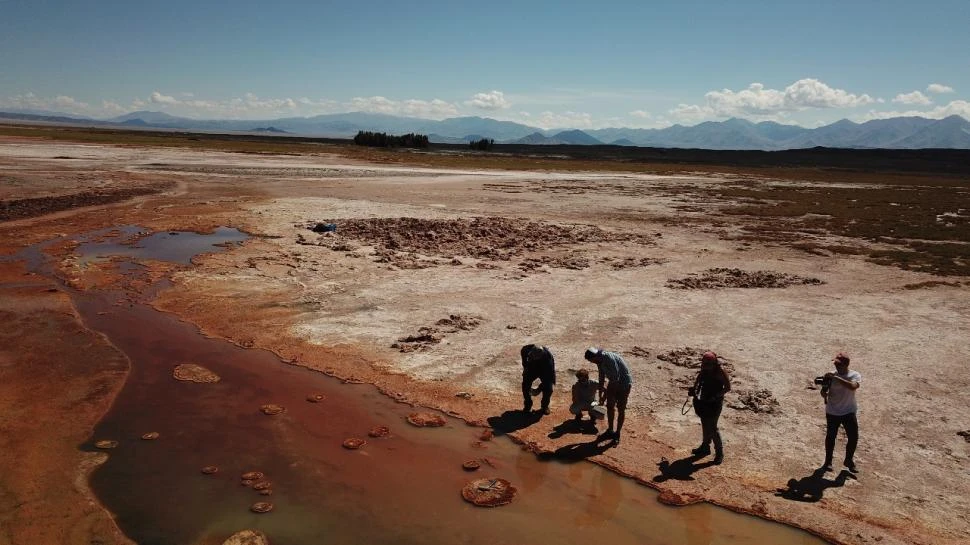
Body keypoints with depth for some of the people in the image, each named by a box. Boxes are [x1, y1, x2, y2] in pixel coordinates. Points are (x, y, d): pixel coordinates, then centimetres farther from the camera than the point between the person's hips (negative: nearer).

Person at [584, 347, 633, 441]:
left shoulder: (609, 358, -31)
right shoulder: (600, 361, -3)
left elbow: (615, 378, -29)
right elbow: (601, 378, 10)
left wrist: (605, 393, -20)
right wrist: (600, 395, 12)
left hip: (624, 383, -8)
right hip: (614, 382, 8)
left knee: (620, 409, 0)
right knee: (610, 406, 12)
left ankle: (617, 433, 10)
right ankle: (610, 430, 26)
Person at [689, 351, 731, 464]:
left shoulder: (720, 372, -22)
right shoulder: (704, 370, -5)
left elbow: (728, 387, -16)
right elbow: (698, 380, 13)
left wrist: (715, 396, -23)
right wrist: (694, 389, -3)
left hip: (715, 403, -7)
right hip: (704, 401, 7)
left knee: (712, 427, -7)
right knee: (705, 424, 18)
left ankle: (719, 452, 7)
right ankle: (705, 447, 35)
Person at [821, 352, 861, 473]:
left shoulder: (855, 375, -8)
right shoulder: (831, 376, -4)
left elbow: (853, 386, -30)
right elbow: (824, 392, -2)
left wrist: (836, 378, -35)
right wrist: (824, 393, -26)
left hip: (849, 412, 0)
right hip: (832, 412, 0)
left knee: (854, 437, 1)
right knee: (830, 437, 8)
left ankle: (849, 461, 23)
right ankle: (828, 461, 23)